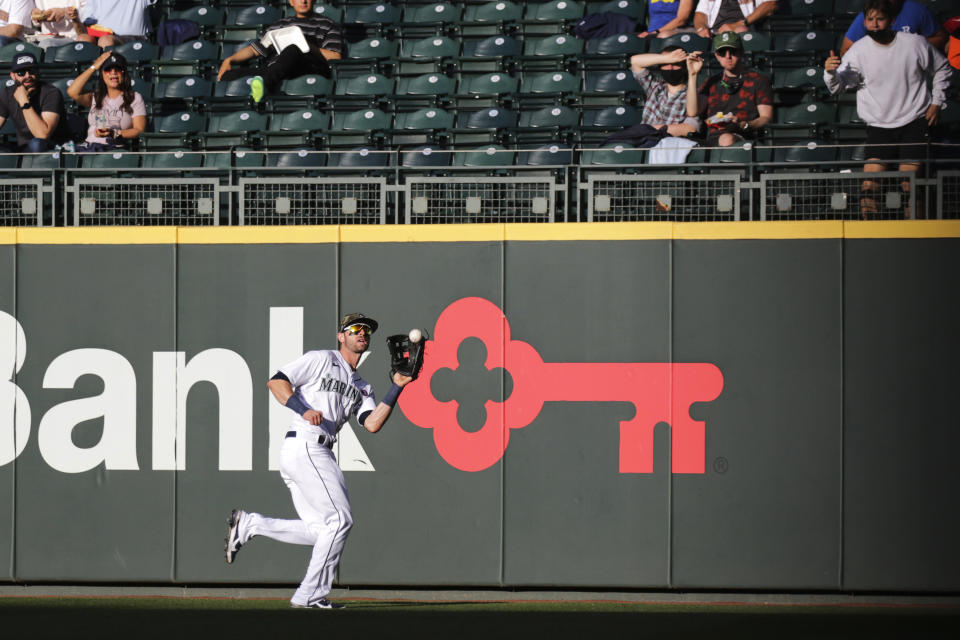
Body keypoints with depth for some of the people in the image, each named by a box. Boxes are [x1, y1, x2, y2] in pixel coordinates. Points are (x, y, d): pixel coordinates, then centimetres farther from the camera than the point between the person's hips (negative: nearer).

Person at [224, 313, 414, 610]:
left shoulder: (361, 387, 23)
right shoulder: (322, 360, 2)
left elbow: (372, 424, 5)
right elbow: (276, 381, -6)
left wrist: (397, 388, -2)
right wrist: (304, 410, -19)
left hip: (320, 455, 9)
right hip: (304, 447, -9)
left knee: (320, 531, 5)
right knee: (340, 519, -10)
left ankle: (247, 524, 10)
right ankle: (311, 594, -5)